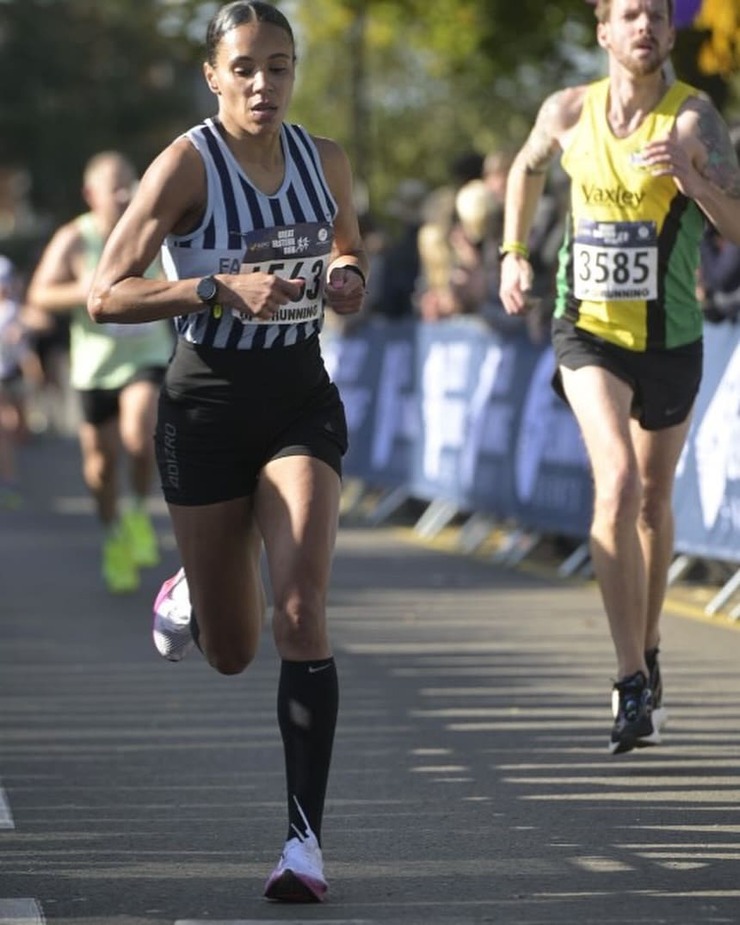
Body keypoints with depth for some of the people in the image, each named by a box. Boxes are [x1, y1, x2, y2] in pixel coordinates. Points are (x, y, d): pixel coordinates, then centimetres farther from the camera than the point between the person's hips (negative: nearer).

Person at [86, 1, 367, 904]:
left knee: (301, 612, -17)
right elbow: (106, 295, -18)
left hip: (301, 398, 2)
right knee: (230, 654, 9)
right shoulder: (188, 163, -13)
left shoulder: (325, 159, 0)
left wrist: (346, 275, -3)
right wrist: (222, 288, -28)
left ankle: (305, 837, -16)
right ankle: (191, 590, 48)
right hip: (206, 404, -2)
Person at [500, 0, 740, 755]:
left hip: (670, 337, 0)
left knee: (653, 502, 15)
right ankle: (631, 684, -21)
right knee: (617, 485, -20)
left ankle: (647, 653, 38)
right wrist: (513, 253, 11)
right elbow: (528, 167, 20)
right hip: (589, 329, 0)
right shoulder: (568, 113, -3)